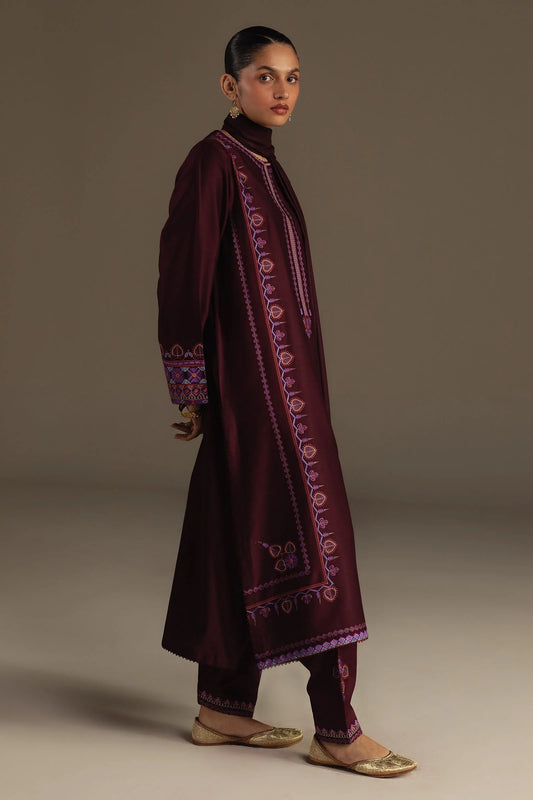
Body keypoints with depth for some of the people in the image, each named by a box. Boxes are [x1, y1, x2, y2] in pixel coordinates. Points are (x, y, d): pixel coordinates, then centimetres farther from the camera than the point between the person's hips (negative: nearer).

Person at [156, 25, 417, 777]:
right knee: (307, 526, -9)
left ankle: (224, 707, 19)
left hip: (281, 378, 9)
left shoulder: (263, 165, 17)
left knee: (241, 533, 11)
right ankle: (335, 728, -4)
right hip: (251, 380, -9)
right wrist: (191, 390, -13)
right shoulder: (213, 162, -11)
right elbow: (184, 278, -14)